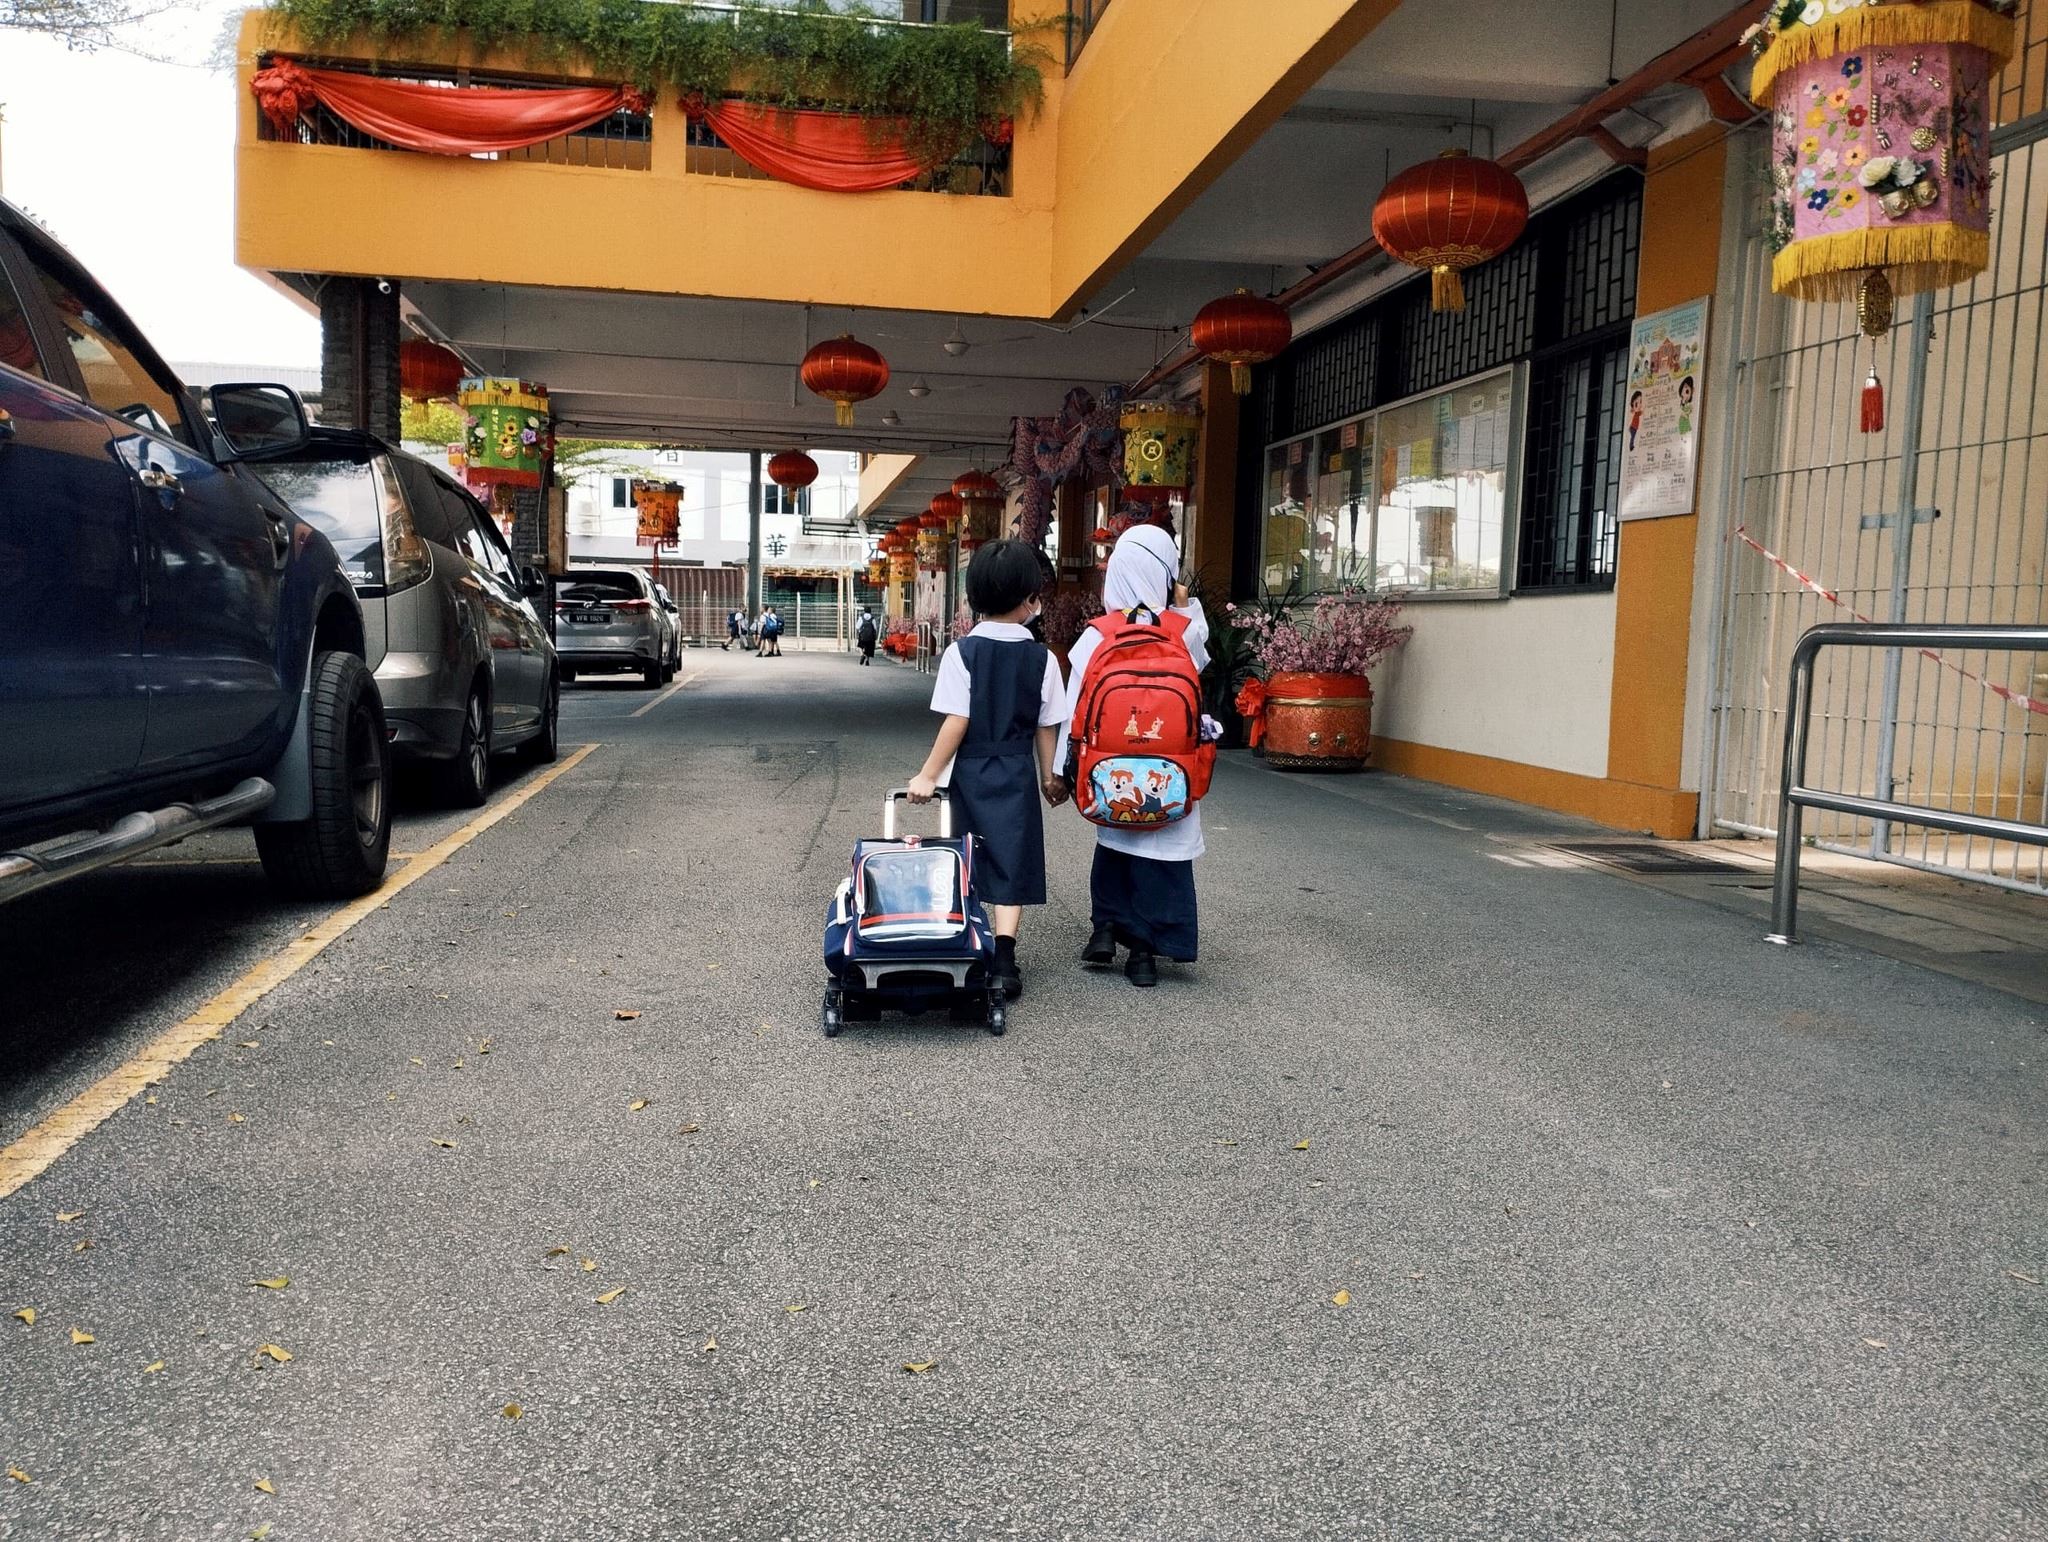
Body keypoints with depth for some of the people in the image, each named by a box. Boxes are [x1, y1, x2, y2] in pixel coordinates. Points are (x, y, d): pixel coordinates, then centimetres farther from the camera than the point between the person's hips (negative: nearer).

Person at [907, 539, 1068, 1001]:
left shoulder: (962, 652, -9)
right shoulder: (1042, 658, -4)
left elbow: (957, 722, -13)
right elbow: (1046, 728, 1)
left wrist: (928, 775, -7)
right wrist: (1049, 777, 14)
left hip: (969, 773, 0)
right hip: (1017, 777, 0)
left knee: (968, 863, 14)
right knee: (1010, 864, 2)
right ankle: (1003, 958, -10)